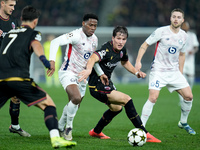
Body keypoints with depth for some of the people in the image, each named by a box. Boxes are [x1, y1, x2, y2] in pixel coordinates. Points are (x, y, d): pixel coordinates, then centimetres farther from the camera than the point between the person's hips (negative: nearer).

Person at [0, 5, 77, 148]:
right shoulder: (33, 33, 11)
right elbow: (36, 45, -12)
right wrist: (44, 59, -30)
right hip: (19, 78, -5)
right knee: (49, 104, 1)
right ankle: (55, 138, -16)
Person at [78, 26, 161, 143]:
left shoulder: (122, 50, -1)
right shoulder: (107, 50, -28)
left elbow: (125, 62, 22)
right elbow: (94, 58, -49)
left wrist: (136, 72, 7)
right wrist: (89, 69, -70)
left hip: (106, 82, 10)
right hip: (97, 86, -10)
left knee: (117, 108, 29)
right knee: (126, 99, -20)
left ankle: (96, 132, 47)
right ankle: (144, 134, -17)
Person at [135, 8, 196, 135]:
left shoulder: (184, 36, 6)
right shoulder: (161, 31, -9)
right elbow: (145, 45, -3)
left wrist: (180, 72, 18)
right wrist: (138, 61, -15)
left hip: (174, 72, 5)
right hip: (158, 71, -5)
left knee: (189, 96, -2)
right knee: (153, 98, -20)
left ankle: (183, 122, 22)